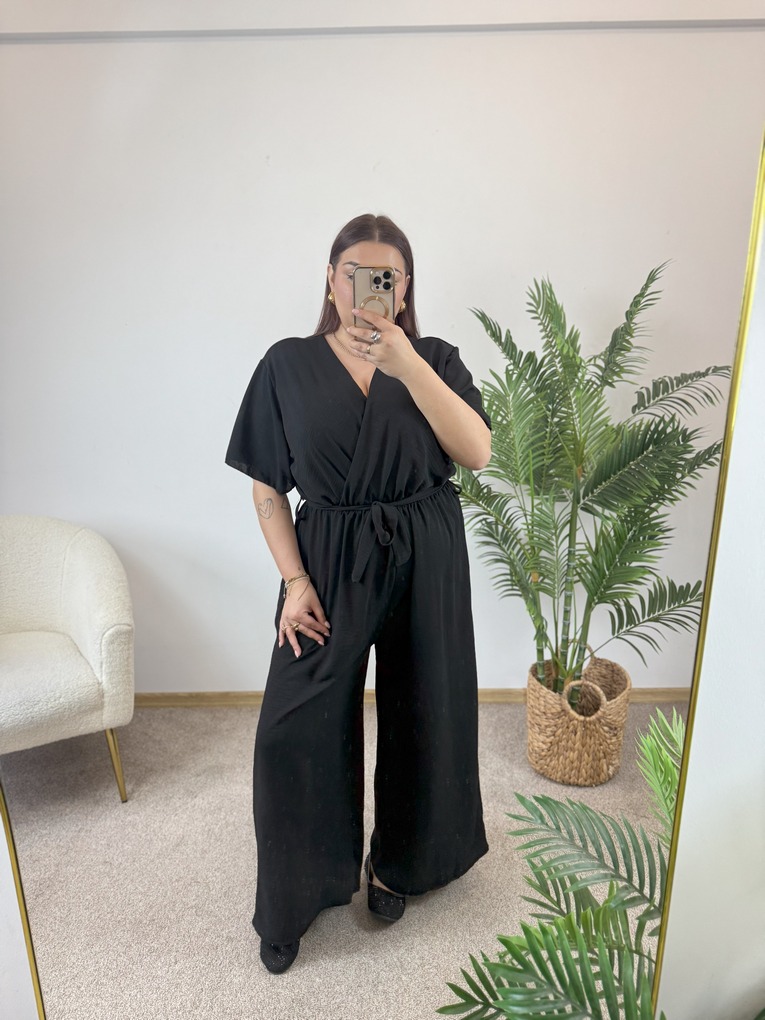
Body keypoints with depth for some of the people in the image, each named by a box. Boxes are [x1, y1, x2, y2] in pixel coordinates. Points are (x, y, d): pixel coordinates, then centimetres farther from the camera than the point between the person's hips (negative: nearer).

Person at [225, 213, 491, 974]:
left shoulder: (435, 360, 0)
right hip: (329, 563, 0)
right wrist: (294, 580, -9)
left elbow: (477, 452, -16)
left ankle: (397, 863, 42)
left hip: (425, 564, 1)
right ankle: (292, 898, 29)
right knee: (295, 732, 1)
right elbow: (267, 488, 0)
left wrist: (404, 362, -23)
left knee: (419, 719, 13)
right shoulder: (289, 365, -1)